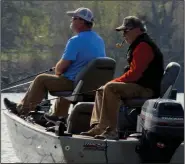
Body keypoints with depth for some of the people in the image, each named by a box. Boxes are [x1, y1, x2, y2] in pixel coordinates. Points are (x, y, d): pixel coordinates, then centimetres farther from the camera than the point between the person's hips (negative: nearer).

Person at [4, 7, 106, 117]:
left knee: (41, 80, 6)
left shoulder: (76, 41, -19)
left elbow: (61, 67, -18)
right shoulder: (100, 40, 6)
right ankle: (59, 116, 43)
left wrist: (57, 71, 6)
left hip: (75, 83, -8)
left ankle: (22, 109, 18)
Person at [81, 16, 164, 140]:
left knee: (110, 88, -28)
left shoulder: (144, 46, -14)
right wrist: (116, 82, 9)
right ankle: (98, 127, 1)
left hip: (146, 89, -11)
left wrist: (115, 82, -12)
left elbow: (135, 73, -21)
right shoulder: (138, 45, 21)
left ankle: (110, 130, -32)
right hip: (139, 85, 11)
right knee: (101, 90, 14)